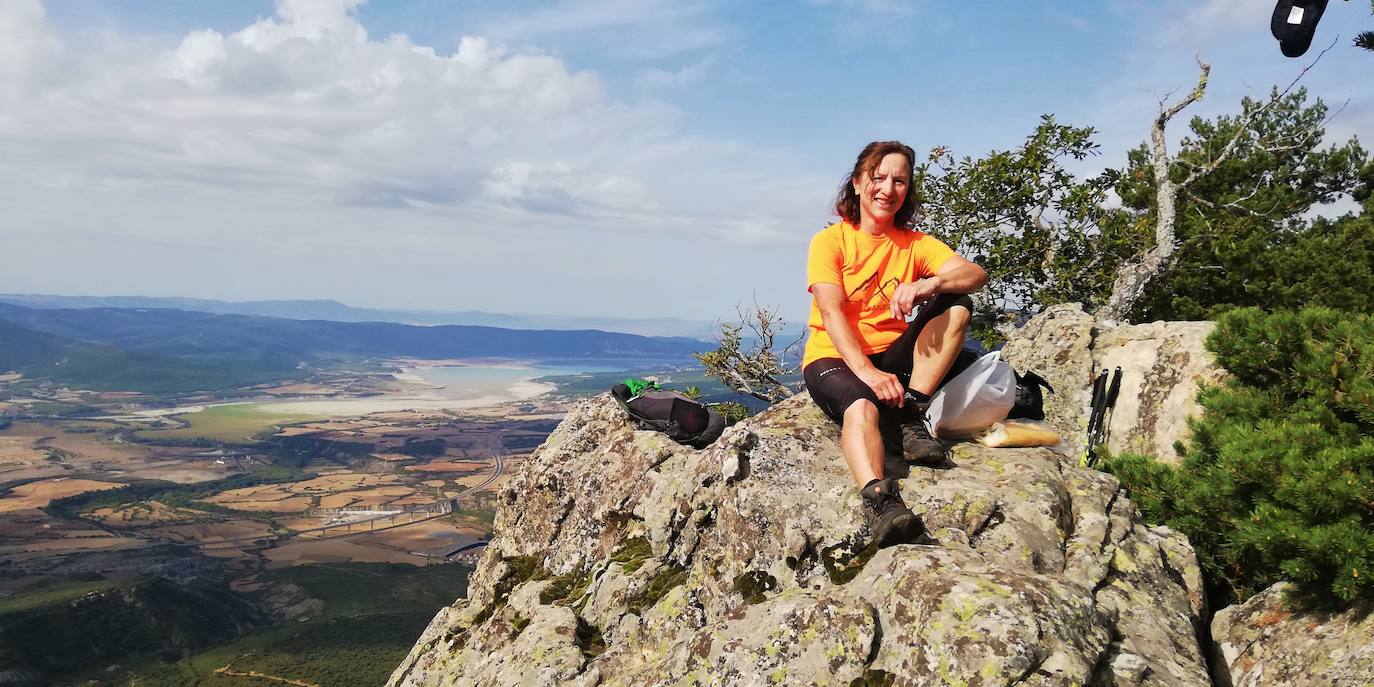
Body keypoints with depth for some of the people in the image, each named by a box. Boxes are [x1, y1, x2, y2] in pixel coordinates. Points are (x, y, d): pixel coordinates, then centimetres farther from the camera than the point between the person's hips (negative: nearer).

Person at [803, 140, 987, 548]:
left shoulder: (915, 243, 8)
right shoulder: (830, 241, -3)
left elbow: (976, 275, -10)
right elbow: (831, 314, -17)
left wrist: (929, 285, -33)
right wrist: (867, 372, -33)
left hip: (891, 358, 4)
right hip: (833, 358, -4)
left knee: (957, 306, -17)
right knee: (861, 405, -38)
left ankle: (911, 416, -22)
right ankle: (879, 500, -58)